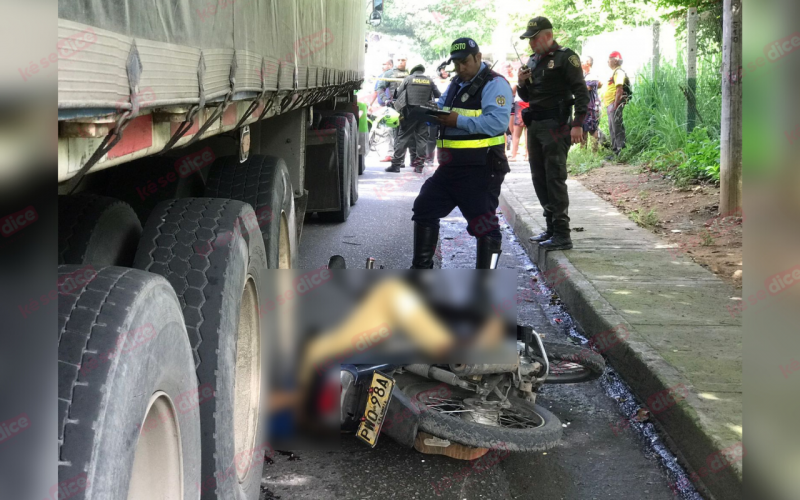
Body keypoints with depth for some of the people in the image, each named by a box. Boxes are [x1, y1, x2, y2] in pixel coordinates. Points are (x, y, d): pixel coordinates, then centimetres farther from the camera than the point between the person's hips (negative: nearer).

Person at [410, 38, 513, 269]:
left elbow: (497, 121, -23)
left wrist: (459, 121, -25)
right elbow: (439, 109, 17)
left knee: (484, 223, -6)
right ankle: (421, 268, 23)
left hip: (480, 170, -9)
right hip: (450, 167, 9)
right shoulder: (456, 84, 20)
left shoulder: (494, 84, -9)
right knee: (424, 207, 12)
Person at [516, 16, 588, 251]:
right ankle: (551, 228, 21)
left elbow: (581, 92, -12)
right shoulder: (533, 60, 16)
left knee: (555, 179, -11)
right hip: (534, 125, 8)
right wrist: (522, 83, 2)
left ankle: (562, 235, -9)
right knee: (540, 178, 11)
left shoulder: (565, 57, -7)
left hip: (555, 126, -8)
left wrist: (578, 124, -22)